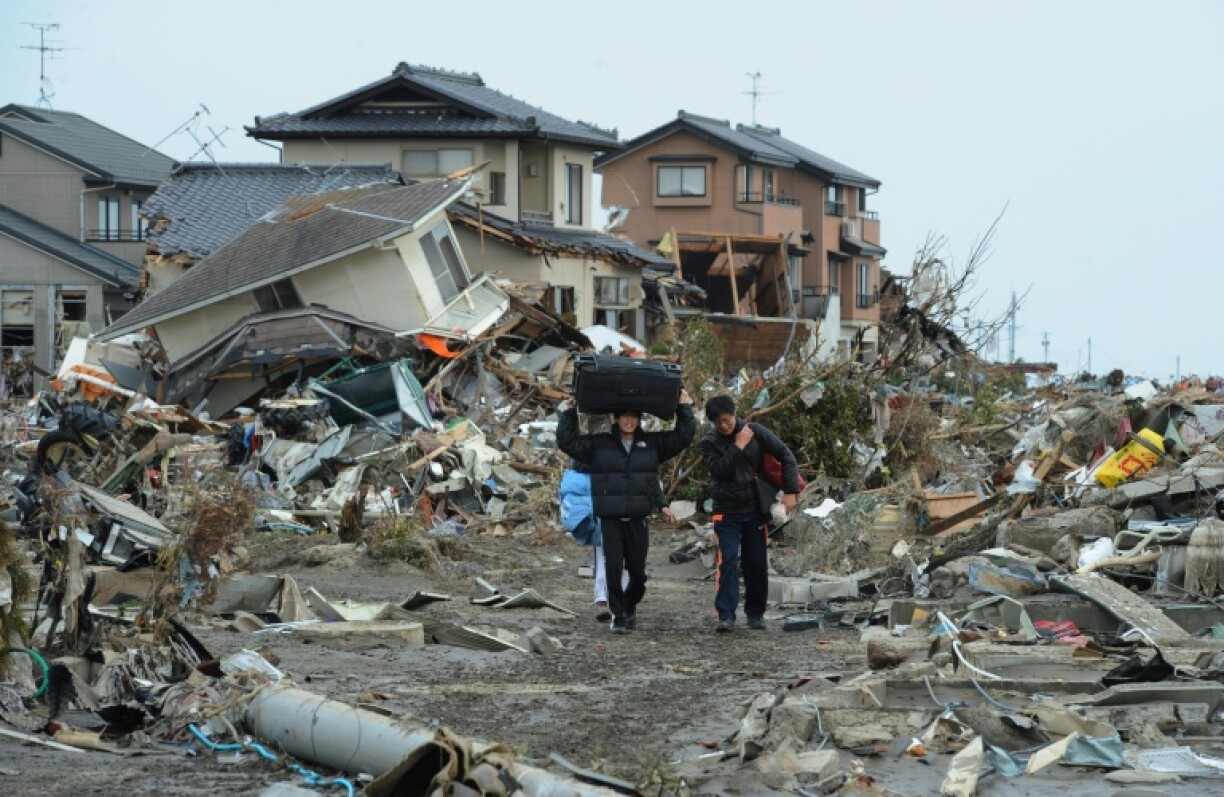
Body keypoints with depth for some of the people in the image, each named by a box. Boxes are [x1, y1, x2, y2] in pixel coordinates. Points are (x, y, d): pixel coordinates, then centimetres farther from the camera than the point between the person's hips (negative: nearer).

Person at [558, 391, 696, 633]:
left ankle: (630, 607, 30)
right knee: (613, 568, -8)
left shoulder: (653, 444, 10)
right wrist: (568, 413, 0)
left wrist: (685, 408, 9)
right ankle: (618, 615, 2)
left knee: (638, 572, 6)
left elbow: (683, 436, 13)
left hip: (637, 520, 2)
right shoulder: (599, 444, 6)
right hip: (610, 520, -2)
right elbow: (567, 441, 4)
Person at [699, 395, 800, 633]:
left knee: (757, 564, 6)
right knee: (728, 562, -14)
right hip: (727, 512, -2)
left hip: (756, 510, 2)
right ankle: (726, 615, -15)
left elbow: (785, 455, 0)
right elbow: (718, 469, -19)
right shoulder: (709, 443, -2)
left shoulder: (755, 432, -2)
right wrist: (738, 447, -20)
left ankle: (755, 613, 19)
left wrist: (790, 491, -7)